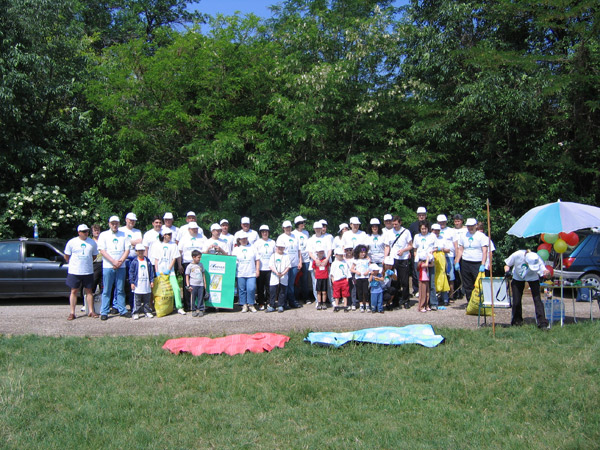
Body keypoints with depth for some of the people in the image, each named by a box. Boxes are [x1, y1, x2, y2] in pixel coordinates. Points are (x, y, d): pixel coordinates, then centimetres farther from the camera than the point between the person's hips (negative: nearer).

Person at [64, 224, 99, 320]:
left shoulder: (92, 242, 4)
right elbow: (66, 256, 7)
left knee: (89, 291, 8)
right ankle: (72, 313, 9)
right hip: (74, 272, -1)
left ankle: (91, 311, 15)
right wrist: (73, 264, 10)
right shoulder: (72, 242, -1)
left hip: (88, 271, 2)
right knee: (74, 291, 4)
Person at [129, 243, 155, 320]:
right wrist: (132, 282, -6)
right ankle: (136, 313, 7)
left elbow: (151, 271, 10)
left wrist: (152, 281, 6)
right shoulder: (134, 262, -3)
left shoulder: (147, 261, 6)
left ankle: (147, 312, 17)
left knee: (147, 300, 10)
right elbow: (131, 272, -2)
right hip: (137, 285, -3)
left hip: (146, 285, 3)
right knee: (137, 300, 1)